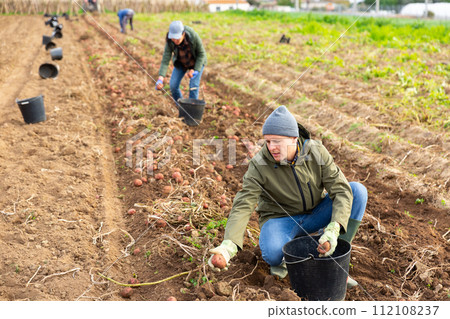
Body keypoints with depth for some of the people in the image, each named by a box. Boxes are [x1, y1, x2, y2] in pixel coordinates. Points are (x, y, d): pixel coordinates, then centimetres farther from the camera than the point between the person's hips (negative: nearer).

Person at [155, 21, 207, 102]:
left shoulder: (193, 36, -38)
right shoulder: (170, 41, -31)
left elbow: (201, 53, -23)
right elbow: (165, 60, -33)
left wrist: (195, 70, -29)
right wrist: (160, 79, -45)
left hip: (197, 61, -2)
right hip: (181, 62, 3)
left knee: (193, 86, -15)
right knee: (173, 85, -7)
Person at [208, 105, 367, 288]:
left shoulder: (316, 151, -17)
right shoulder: (259, 164, -23)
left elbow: (341, 190, -22)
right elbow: (242, 207, -28)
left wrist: (334, 230, -39)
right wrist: (228, 245, -45)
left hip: (314, 215, 4)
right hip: (280, 218, -3)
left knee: (358, 190, -20)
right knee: (273, 255, -39)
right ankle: (285, 254, 2)